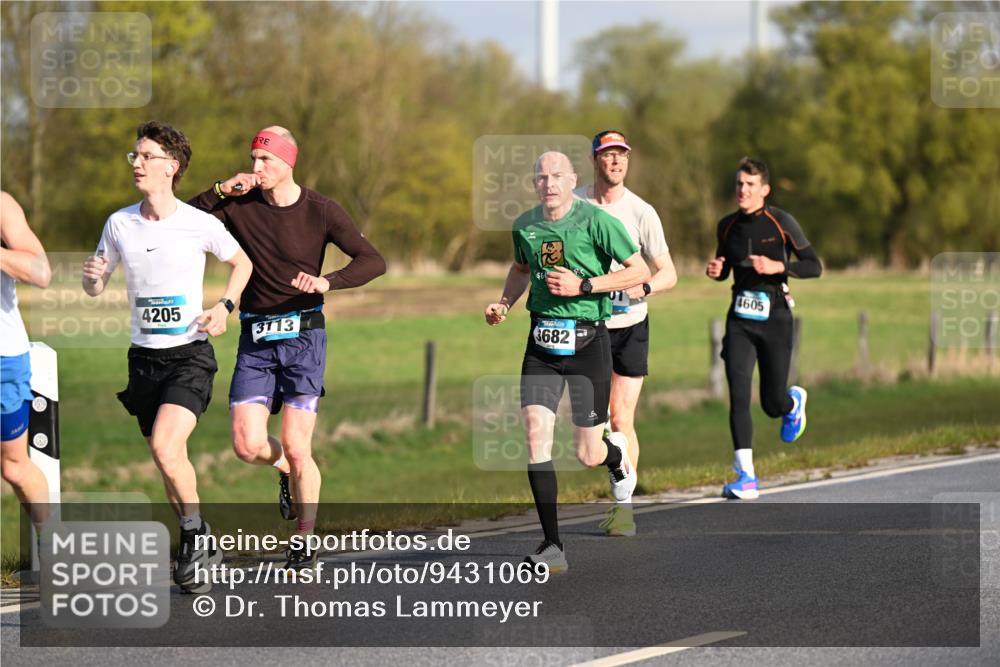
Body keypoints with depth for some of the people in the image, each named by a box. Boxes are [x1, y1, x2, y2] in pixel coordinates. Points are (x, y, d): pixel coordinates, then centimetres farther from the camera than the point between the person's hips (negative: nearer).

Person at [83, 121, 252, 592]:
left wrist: (225, 306, -6)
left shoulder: (200, 225, -8)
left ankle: (196, 530, -2)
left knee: (165, 447, -24)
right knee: (170, 462, 9)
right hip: (145, 356, 4)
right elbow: (96, 287, 10)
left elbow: (241, 262, 10)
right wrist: (93, 277, -13)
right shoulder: (119, 223, 0)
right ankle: (200, 552, 26)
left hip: (190, 354, -4)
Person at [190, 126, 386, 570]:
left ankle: (305, 544, 9)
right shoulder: (238, 205, 3)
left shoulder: (320, 211, -2)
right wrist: (220, 191, -11)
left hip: (302, 336, -2)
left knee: (297, 449, -8)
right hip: (255, 339, 2)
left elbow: (373, 261, -8)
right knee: (248, 446, -10)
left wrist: (327, 282, -25)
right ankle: (286, 470, 27)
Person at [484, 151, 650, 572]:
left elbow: (640, 271, -9)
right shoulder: (524, 226, 6)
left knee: (587, 456, 2)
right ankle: (552, 545, -10)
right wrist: (505, 304, 9)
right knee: (535, 432, -14)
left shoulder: (595, 221, -10)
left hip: (587, 342, -4)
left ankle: (616, 456, 43)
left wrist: (584, 285, -17)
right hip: (542, 343, 4)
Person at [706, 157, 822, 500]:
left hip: (774, 317, -3)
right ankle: (746, 477, -11)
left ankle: (794, 402, 44)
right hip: (740, 319, 3)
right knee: (738, 396, -13)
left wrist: (778, 267, -19)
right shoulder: (727, 226, 7)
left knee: (772, 404, 5)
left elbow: (814, 266, -4)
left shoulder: (781, 223, -5)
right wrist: (715, 271, -2)